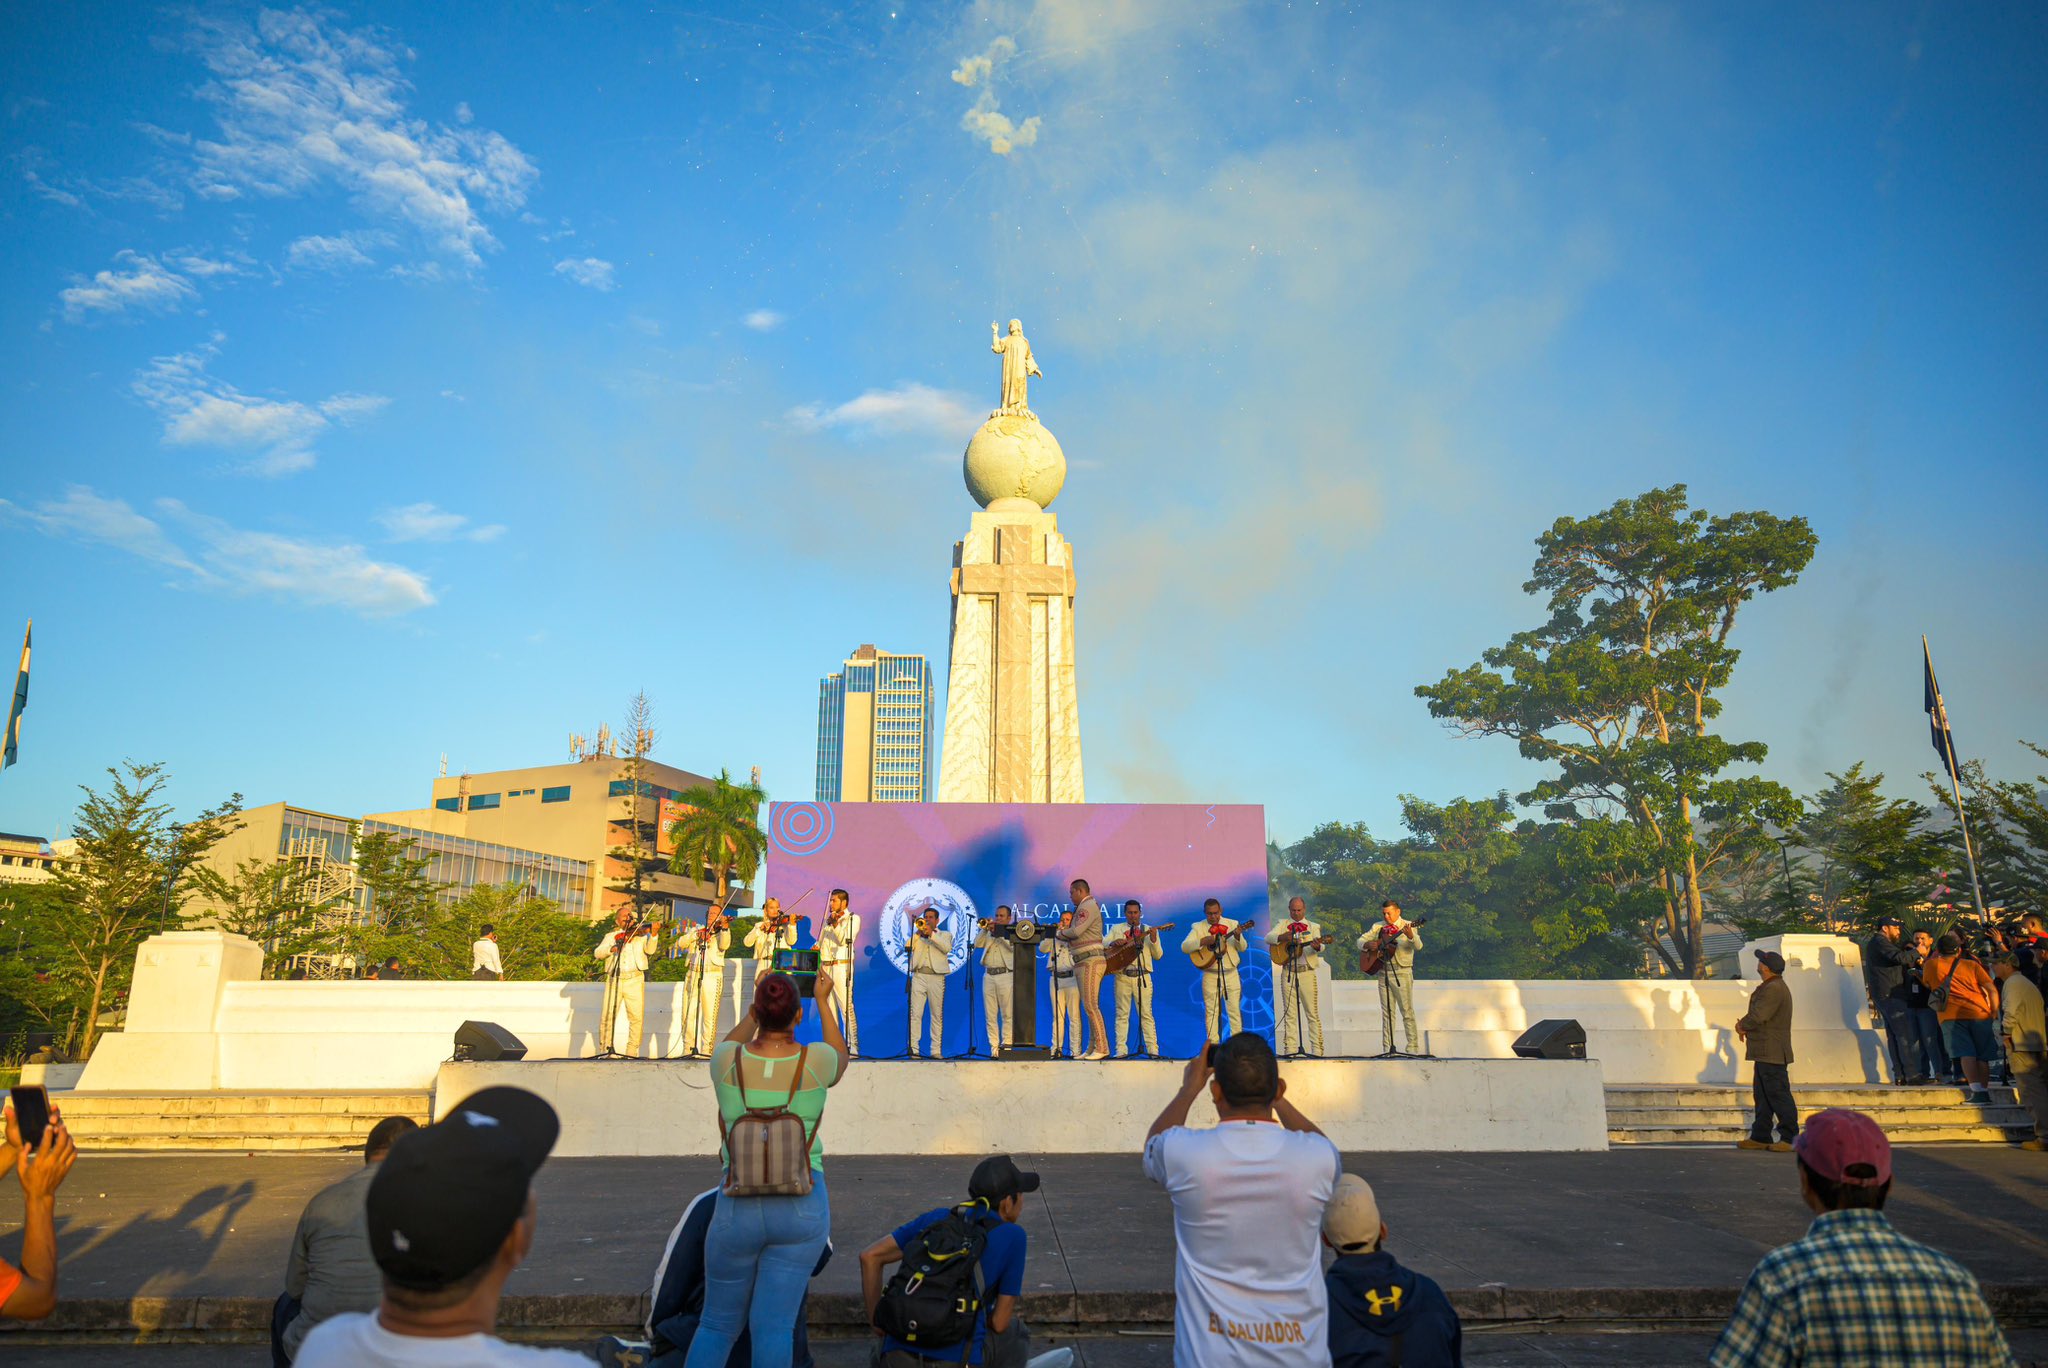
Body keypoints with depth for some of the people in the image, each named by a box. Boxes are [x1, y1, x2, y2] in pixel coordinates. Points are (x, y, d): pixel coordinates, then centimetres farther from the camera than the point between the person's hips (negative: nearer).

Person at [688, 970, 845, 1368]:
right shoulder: (814, 1062, -11)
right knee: (773, 1328, 5)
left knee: (717, 1325, 16)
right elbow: (841, 1057, 16)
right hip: (803, 1208, -1)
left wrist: (755, 1005, 27)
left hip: (737, 1208, 1)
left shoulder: (727, 1061, -8)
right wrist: (823, 1002, 24)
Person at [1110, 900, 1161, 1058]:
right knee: (1122, 1014, 0)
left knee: (1146, 1014, -4)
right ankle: (1120, 1050, 0)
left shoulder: (1149, 930, 11)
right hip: (1123, 976, 1)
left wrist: (1153, 940, -11)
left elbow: (1157, 956, 6)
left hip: (1143, 976, -1)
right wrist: (1115, 942, -14)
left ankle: (1153, 1049, -4)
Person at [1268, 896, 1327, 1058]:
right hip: (1288, 972, 1)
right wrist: (1282, 937, -18)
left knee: (1312, 1013, -3)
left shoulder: (1313, 926, 9)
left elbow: (1320, 946, -9)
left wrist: (1317, 946, -33)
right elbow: (1268, 938, 1)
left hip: (1306, 972, -1)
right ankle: (1290, 1049, 6)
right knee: (1289, 1013, 4)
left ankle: (1317, 1050, -1)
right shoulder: (1283, 925, 13)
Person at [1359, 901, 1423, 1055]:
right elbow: (1360, 940, 13)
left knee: (1407, 1011, -5)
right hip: (1383, 972, 4)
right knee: (1387, 1012, 8)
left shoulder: (1407, 926, -3)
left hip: (1402, 973, -4)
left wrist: (1411, 936, -39)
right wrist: (1368, 945, -9)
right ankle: (1387, 1048, 13)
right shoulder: (1378, 927, 10)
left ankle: (1413, 1047, 0)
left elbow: (1418, 946, -17)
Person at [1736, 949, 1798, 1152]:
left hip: (1772, 1053, -11)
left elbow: (1758, 1016, -23)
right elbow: (1758, 1014, 20)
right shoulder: (1770, 987, 17)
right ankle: (1760, 1137, 18)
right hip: (1766, 1052, 11)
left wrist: (1742, 1026, -5)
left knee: (1778, 1094, -5)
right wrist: (1745, 1026, 3)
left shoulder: (1774, 989, -18)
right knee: (1761, 1095, 13)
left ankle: (1790, 1138, 0)